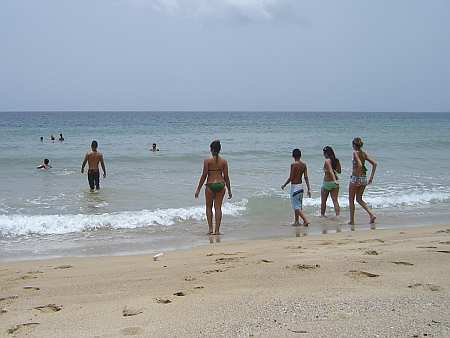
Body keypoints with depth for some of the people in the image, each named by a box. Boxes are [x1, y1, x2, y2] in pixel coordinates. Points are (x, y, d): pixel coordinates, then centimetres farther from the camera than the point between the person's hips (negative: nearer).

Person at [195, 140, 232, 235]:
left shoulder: (207, 161, -7)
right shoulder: (224, 161, 1)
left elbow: (204, 175, -7)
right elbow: (226, 176, 3)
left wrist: (198, 189, 0)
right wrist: (229, 190, 12)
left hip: (210, 185, -2)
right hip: (221, 184, 2)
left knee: (209, 207, 14)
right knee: (218, 207, 8)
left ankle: (210, 228, 7)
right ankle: (217, 230, 7)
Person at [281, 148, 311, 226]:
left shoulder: (293, 164, -15)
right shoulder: (304, 165, 3)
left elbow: (291, 178, -15)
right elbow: (306, 177, 2)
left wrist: (284, 185, -2)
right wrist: (309, 189, 4)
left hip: (294, 186, -7)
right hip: (301, 186, 7)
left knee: (297, 207, -5)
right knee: (298, 205, 18)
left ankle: (306, 220, -16)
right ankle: (296, 221, 24)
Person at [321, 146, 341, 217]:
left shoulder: (327, 160, -14)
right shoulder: (336, 160, 4)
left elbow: (331, 171, -26)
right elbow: (339, 171, 14)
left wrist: (334, 180, -35)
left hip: (327, 182, -5)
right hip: (334, 183, 5)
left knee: (323, 201, 11)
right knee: (335, 200, 4)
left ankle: (322, 215, 21)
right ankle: (338, 214, -5)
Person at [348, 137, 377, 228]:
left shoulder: (355, 153, -12)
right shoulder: (364, 153, 8)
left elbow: (360, 164, -27)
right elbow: (374, 163, 5)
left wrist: (358, 176, -20)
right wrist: (371, 177, 6)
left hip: (355, 178, -7)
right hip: (364, 178, 7)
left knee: (351, 200, 9)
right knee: (359, 199, 19)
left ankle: (352, 220, 12)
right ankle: (371, 214, 1)